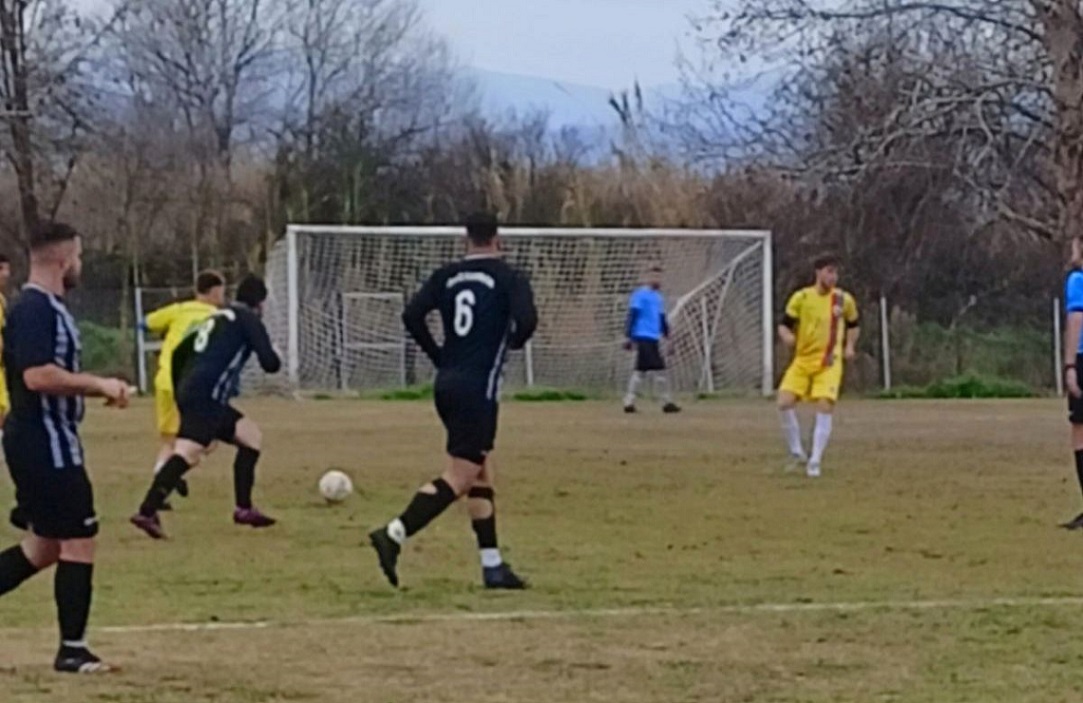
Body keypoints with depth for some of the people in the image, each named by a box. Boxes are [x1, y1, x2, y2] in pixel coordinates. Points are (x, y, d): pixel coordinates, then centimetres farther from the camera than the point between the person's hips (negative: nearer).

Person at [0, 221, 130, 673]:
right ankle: (72, 650, 2)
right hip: (45, 445, -11)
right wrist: (98, 385, -21)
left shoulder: (47, 307, 15)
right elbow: (37, 376, -28)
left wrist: (98, 389, 12)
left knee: (45, 546, 16)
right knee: (79, 540, -4)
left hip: (49, 445, 11)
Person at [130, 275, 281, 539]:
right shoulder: (249, 320, 3)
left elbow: (179, 353, 26)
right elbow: (269, 363, -4)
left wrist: (181, 394, 31)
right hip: (206, 396, -9)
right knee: (188, 453, -22)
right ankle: (147, 513, -36)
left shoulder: (217, 318, 26)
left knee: (251, 435, 20)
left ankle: (244, 508, 17)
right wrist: (274, 358, 20)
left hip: (189, 393, 9)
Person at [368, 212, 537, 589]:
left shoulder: (447, 276, 9)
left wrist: (439, 357, 10)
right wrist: (513, 341, 4)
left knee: (481, 474, 15)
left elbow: (412, 315, -1)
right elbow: (526, 320, -18)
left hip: (447, 384, 7)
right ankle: (394, 534, -24)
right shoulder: (508, 278, -3)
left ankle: (493, 565, 16)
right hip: (479, 388, -7)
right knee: (458, 478, -7)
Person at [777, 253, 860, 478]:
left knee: (825, 407, -15)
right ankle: (797, 453, 4)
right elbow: (784, 325, 2)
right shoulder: (801, 298, -2)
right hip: (802, 360, 0)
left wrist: (850, 346, 3)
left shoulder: (844, 300, 2)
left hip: (829, 363, 0)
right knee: (785, 402, -15)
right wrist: (787, 337, -21)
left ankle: (815, 462, -7)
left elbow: (853, 325, 20)